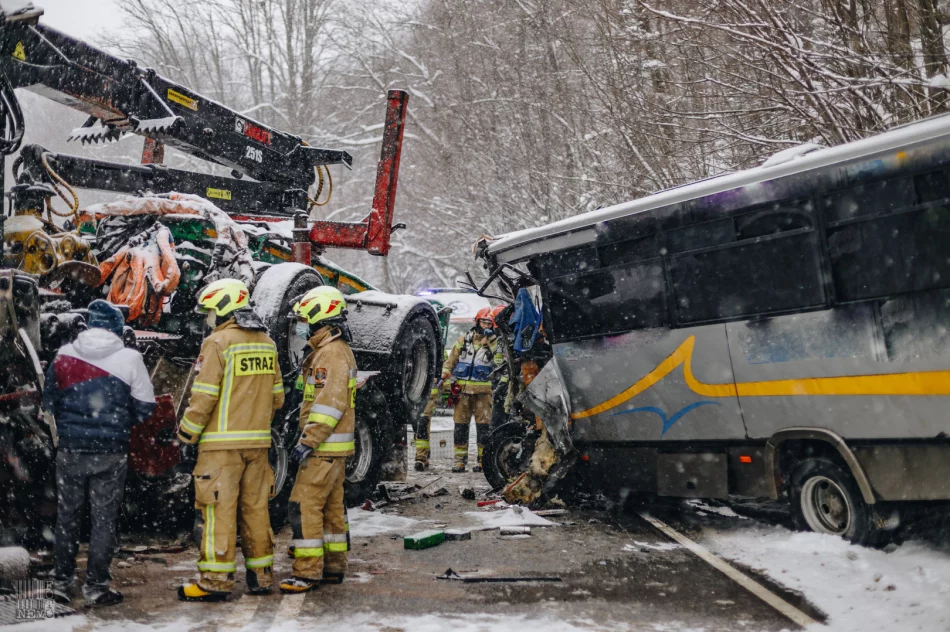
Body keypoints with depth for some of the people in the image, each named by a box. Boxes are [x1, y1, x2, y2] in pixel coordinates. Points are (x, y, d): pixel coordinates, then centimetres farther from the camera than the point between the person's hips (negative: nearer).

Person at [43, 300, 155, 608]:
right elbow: (145, 406, -3)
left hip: (70, 450, 2)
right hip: (111, 452, -2)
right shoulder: (129, 359, -8)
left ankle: (61, 580, 21)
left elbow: (49, 402, 8)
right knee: (104, 518, 6)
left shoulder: (64, 356, 0)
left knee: (67, 515, 15)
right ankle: (96, 585, 8)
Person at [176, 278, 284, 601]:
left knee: (218, 508, -2)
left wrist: (187, 434, -3)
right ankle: (261, 575, 17)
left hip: (223, 442, -7)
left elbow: (204, 396, -14)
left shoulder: (218, 342, -10)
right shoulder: (266, 343, 12)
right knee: (256, 506, 12)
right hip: (258, 441, 7)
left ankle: (216, 580, 1)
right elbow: (276, 396, 14)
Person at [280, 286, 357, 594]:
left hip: (325, 447, -11)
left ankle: (307, 571, -7)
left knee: (304, 505, -9)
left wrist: (308, 441, -24)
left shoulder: (331, 354, -16)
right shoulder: (338, 350, 18)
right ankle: (333, 567, 21)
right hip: (334, 447, 11)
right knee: (331, 507, 14)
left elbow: (329, 404, -24)